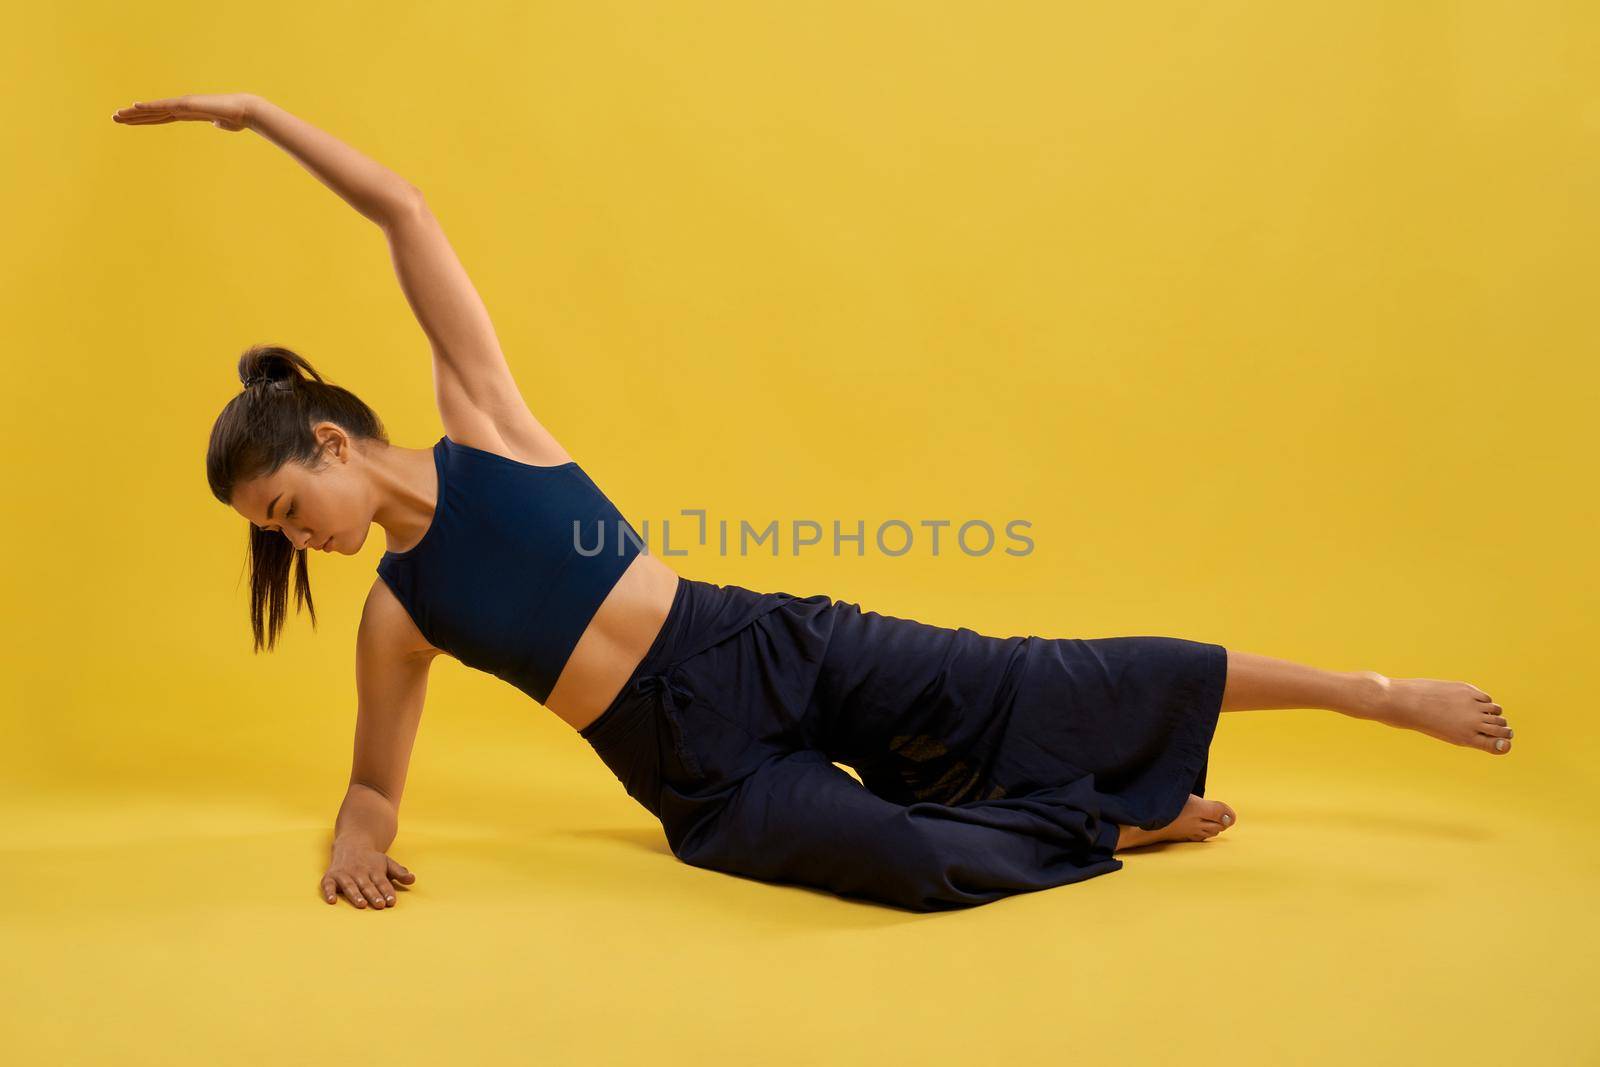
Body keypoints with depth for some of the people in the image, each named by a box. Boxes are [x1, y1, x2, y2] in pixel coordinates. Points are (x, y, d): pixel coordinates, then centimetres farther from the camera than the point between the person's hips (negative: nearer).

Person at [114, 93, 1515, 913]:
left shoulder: (480, 425, -1)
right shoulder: (395, 616, 8)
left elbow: (407, 214, -1)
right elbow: (378, 783, 20)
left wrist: (259, 113, 3)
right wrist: (356, 843, -1)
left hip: (773, 654, -2)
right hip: (710, 782, 2)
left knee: (1046, 688, -8)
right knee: (915, 860, -23)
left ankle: (1386, 694, 6)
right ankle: (1122, 831, 6)